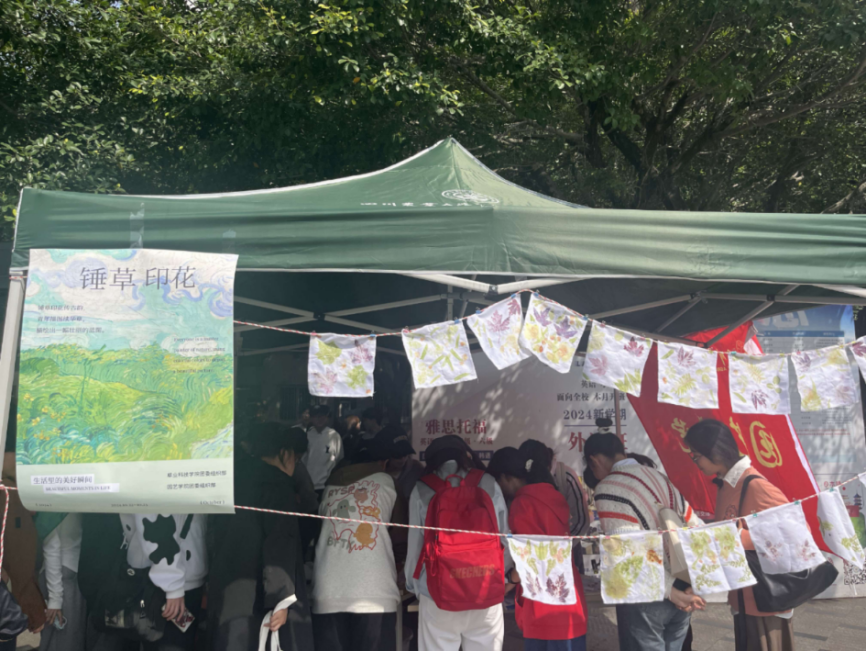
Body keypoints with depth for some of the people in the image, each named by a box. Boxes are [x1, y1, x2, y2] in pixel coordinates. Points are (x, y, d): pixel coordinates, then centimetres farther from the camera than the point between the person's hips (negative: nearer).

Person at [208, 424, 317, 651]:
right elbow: (280, 545, -16)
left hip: (225, 595, 8)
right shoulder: (278, 485, -7)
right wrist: (282, 599, -18)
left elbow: (214, 538, 19)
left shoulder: (234, 478, 15)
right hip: (258, 598, -7)